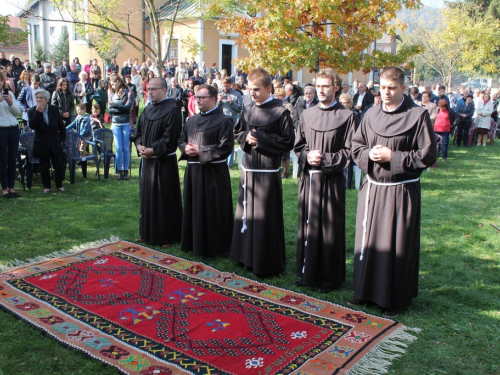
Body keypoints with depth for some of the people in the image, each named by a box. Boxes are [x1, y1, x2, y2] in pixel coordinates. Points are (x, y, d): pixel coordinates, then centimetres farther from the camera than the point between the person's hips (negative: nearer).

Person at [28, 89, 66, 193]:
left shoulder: (54, 109, 2)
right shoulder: (32, 111, -2)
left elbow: (61, 126, 9)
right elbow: (32, 125, -18)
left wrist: (62, 139, 6)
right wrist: (38, 112, -21)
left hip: (55, 143, 1)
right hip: (41, 144, -1)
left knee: (58, 165, 4)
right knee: (44, 166, 6)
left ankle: (59, 184, 18)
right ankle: (46, 186, 17)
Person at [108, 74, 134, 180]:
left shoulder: (128, 93, 1)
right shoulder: (111, 94, 11)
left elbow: (128, 107, -11)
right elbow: (109, 109, 1)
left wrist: (115, 105, -17)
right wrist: (122, 108, -8)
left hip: (126, 123, -2)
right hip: (115, 124, 2)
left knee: (126, 149, 3)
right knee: (118, 149, 2)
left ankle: (126, 171, 10)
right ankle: (120, 171, 8)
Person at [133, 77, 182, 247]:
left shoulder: (172, 110, -12)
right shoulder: (147, 110, 12)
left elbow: (170, 138, -18)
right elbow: (139, 131, 14)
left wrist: (152, 150, -18)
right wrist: (139, 146, -5)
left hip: (164, 161, -8)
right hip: (146, 160, 8)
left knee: (164, 199, -1)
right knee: (147, 197, 14)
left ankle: (168, 236, 11)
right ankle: (148, 233, 26)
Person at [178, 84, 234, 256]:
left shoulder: (223, 121, -9)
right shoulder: (193, 120, 14)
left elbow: (226, 147, -17)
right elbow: (182, 139, 20)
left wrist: (200, 150, -17)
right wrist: (186, 148, -4)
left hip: (213, 172, -7)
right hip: (193, 170, 7)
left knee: (211, 211, 0)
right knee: (193, 208, 14)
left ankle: (212, 247, 13)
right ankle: (194, 242, 28)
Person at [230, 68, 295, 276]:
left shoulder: (280, 112, -9)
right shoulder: (248, 111, 10)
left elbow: (288, 142, -11)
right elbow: (238, 132, 20)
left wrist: (260, 139, -16)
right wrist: (246, 137, -3)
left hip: (267, 173, -6)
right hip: (247, 170, 7)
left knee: (265, 218, -2)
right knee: (246, 214, 13)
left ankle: (267, 263, 11)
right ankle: (247, 256, 28)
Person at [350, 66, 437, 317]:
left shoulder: (418, 115, -9)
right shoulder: (371, 115, 5)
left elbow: (428, 155, -10)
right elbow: (356, 146, 12)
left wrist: (393, 157, -16)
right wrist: (369, 154, -9)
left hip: (401, 191, -4)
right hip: (372, 188, 5)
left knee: (397, 245, 4)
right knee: (368, 239, 12)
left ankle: (396, 298, 20)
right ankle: (367, 290, 29)